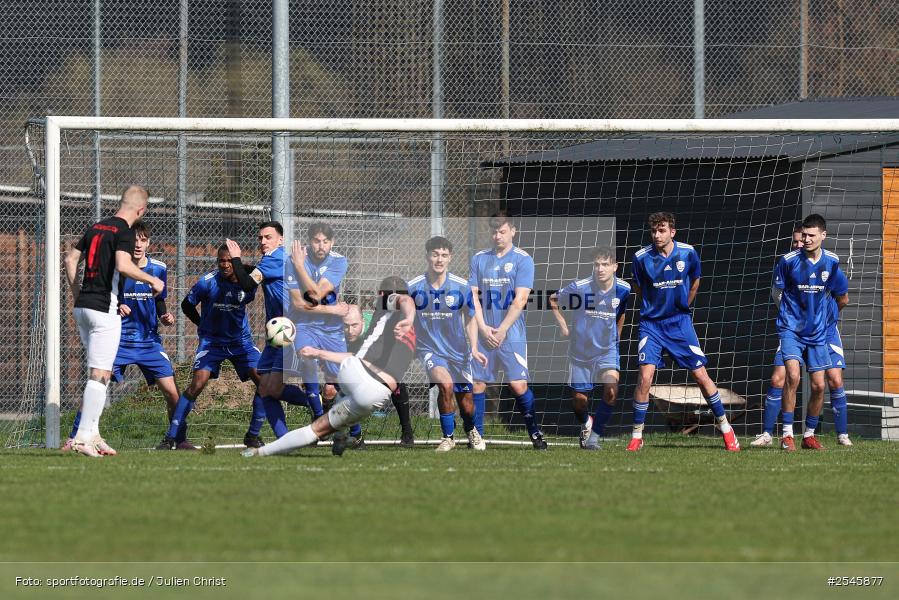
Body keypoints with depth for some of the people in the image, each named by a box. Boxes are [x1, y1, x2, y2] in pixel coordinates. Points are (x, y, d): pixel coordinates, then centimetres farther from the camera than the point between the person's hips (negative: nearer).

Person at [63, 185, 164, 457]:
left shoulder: (96, 227, 15)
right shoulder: (124, 231, -9)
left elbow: (71, 259, 20)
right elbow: (123, 265, -23)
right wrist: (153, 280, -10)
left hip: (83, 306, 8)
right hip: (104, 309, -8)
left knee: (97, 372, 15)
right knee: (100, 374, -7)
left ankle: (92, 434, 12)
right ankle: (84, 436, -12)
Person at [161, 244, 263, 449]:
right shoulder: (208, 282, -17)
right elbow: (187, 305, -2)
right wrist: (204, 325, 4)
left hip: (241, 341, 3)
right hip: (212, 340, -3)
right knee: (197, 384, -20)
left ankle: (253, 435, 6)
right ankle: (172, 436, -15)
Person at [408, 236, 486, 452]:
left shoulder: (462, 286, -7)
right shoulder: (412, 287, -9)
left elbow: (470, 319, 4)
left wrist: (474, 348, -7)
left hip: (458, 351, 2)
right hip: (429, 349, -2)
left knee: (466, 402, 9)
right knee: (446, 384, -30)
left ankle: (471, 431, 45)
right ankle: (448, 437, -12)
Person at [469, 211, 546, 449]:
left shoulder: (523, 260, -2)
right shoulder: (479, 259, 10)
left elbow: (520, 300, -7)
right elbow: (473, 295, 7)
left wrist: (501, 330, -10)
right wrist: (483, 328, -5)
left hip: (512, 334, -4)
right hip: (483, 334, 4)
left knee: (518, 384, -9)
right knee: (478, 384, 2)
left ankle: (535, 432, 3)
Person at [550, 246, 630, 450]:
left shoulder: (623, 289, -10)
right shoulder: (579, 287, -19)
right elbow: (553, 300, -2)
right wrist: (563, 325, -5)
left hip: (607, 350, 0)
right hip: (580, 351, 0)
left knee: (611, 390, -23)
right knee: (579, 399, 8)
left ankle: (595, 435, -7)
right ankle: (585, 424, 44)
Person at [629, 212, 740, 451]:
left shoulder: (687, 253, -6)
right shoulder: (642, 257, -10)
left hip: (680, 322, 1)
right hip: (651, 323, -1)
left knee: (700, 375, 0)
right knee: (645, 376, -15)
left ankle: (725, 428, 15)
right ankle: (637, 436, -4)